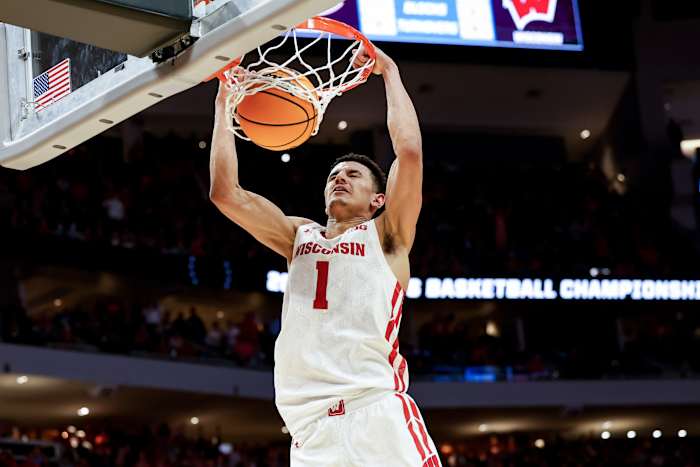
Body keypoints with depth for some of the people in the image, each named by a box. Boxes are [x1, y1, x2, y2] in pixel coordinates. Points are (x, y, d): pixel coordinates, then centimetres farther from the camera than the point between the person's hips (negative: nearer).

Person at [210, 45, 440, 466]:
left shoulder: (386, 237, 12)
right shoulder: (300, 236, 23)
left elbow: (410, 151, -2)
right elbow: (226, 192, 14)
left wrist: (390, 72, 7)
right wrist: (224, 103, 16)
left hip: (377, 416, -4)